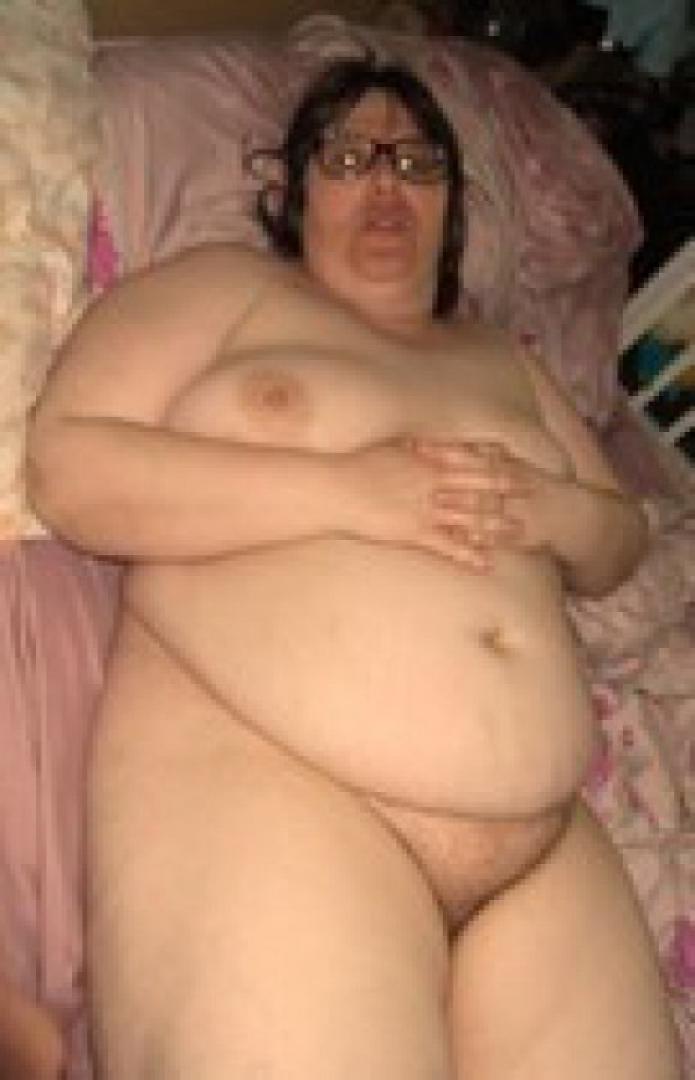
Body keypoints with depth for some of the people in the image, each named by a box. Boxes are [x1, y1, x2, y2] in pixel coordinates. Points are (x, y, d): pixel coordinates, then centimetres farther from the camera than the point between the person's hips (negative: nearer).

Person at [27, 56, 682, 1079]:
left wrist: (549, 509, 1)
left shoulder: (500, 357, 26)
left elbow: (621, 538, 26)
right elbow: (68, 466, -3)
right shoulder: (227, 284, 10)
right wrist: (348, 492, -11)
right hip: (250, 777, -5)